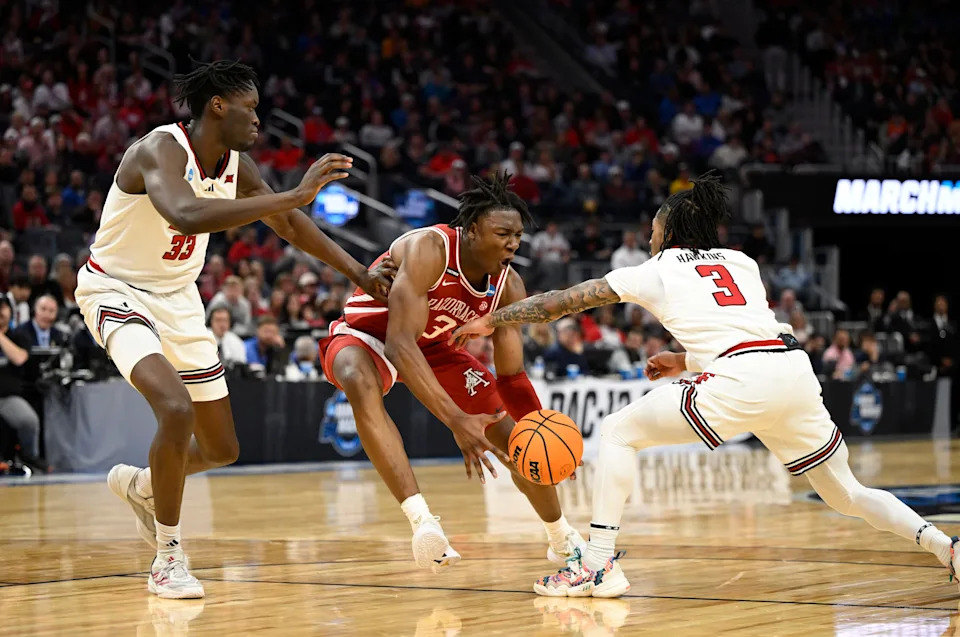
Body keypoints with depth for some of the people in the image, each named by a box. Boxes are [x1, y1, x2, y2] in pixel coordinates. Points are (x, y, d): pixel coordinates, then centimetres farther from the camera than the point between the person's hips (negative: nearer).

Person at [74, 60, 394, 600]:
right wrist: (294, 195, -49)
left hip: (177, 298, 8)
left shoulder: (236, 164, -4)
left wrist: (357, 272, 8)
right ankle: (169, 558, -13)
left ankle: (139, 484, 42)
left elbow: (287, 223, 13)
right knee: (177, 408, -30)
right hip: (116, 290, -8)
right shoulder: (160, 149, -27)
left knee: (222, 449, 10)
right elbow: (185, 214, -48)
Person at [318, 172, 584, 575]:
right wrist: (455, 420, -51)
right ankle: (421, 520, -49)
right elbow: (399, 343, -43)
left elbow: (510, 374, -8)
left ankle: (562, 538, 32)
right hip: (367, 336, -6)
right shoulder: (428, 250, -34)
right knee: (362, 384, -42)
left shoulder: (509, 287, -14)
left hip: (433, 347, 6)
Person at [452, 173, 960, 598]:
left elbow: (565, 301, 19)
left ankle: (599, 563, -4)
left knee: (618, 431, 6)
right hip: (795, 368, 6)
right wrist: (686, 362, 41)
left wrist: (490, 321, 27)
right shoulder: (741, 263, 29)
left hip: (741, 380, -6)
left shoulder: (656, 271, 16)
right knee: (847, 494, 20)